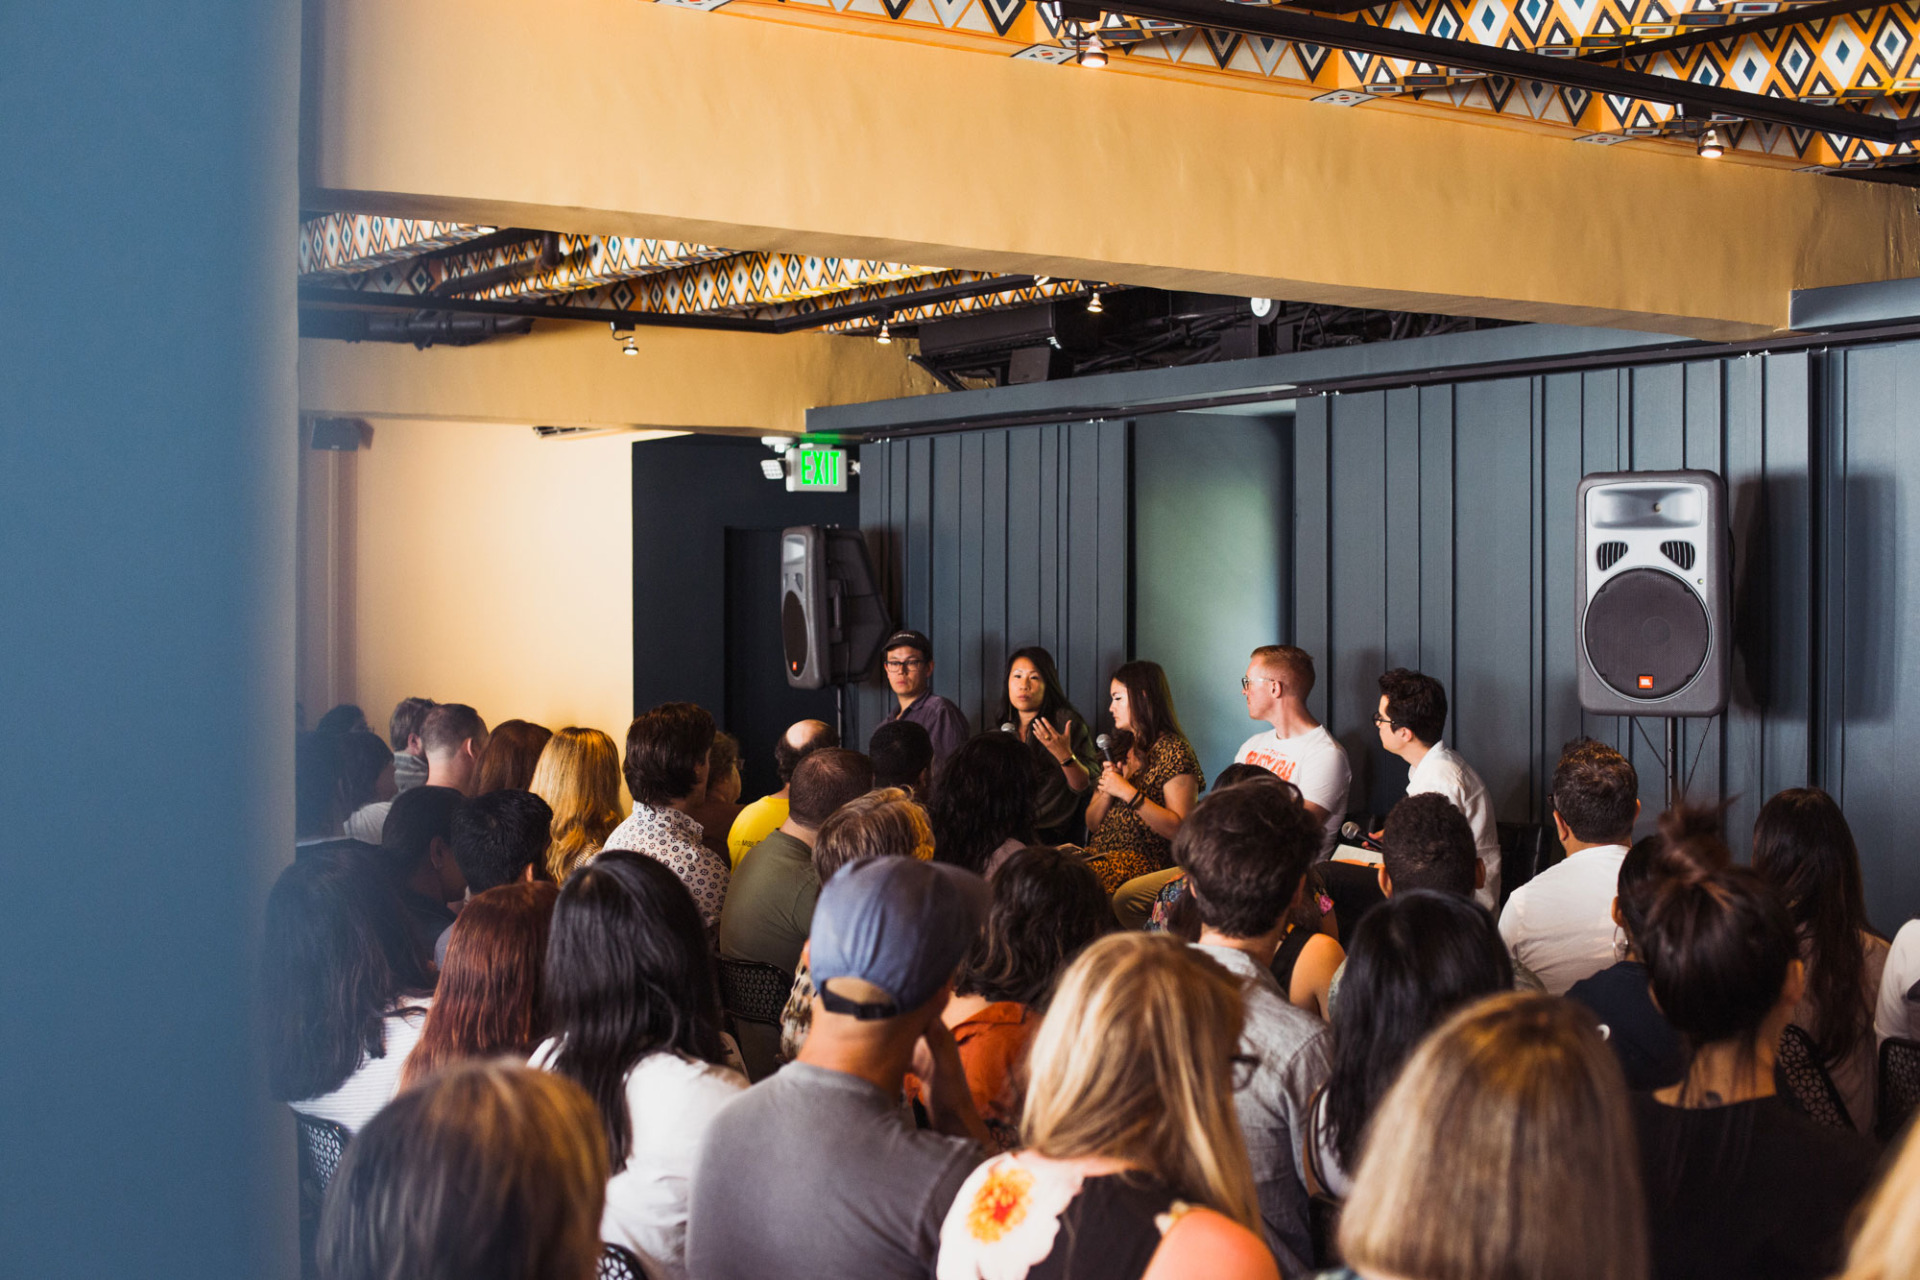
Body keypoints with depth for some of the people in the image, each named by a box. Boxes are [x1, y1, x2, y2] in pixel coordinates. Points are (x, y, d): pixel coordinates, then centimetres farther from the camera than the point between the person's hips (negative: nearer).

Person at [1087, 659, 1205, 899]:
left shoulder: (1173, 751, -2)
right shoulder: (1120, 752, 21)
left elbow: (1180, 829, -12)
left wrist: (1129, 793, -16)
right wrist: (1107, 792, 0)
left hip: (1144, 861, -7)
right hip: (1101, 853, 7)